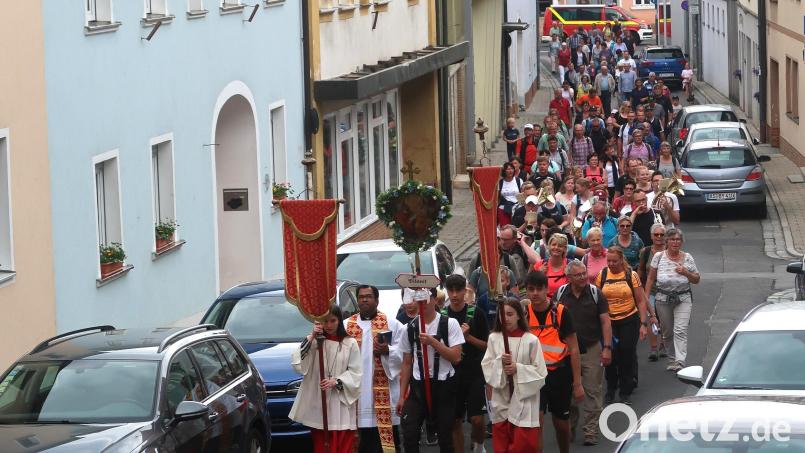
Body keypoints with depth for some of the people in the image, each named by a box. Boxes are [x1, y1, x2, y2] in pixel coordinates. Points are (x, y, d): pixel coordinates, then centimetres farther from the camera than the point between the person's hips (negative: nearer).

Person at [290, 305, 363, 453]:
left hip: (340, 403, -1)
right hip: (318, 403, 2)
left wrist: (336, 381, -15)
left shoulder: (350, 343, 2)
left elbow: (355, 372, 0)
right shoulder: (314, 342, 5)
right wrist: (311, 337, -13)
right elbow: (298, 364, -8)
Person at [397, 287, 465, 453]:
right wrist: (402, 396, 7)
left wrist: (433, 342, -21)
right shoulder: (410, 328, 6)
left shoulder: (449, 324, -4)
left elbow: (456, 357, -11)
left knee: (445, 435, 6)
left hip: (444, 386, -2)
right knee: (409, 434, -9)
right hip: (418, 386, 2)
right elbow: (407, 364, 11)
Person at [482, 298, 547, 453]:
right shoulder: (493, 338, 4)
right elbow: (486, 368, 3)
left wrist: (518, 369, -16)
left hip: (523, 401, -3)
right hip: (501, 401, 3)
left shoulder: (531, 340, -6)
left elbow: (540, 373, -6)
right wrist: (500, 362, -15)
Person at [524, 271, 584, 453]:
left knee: (562, 424, 12)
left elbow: (573, 349, -8)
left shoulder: (561, 312, -11)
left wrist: (577, 383, -9)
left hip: (560, 373, -1)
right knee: (535, 422, -13)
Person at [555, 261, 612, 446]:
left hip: (592, 349, -2)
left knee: (592, 392, -1)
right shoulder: (560, 294, 0)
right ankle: (569, 427, 24)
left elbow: (605, 321, -5)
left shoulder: (595, 293, -5)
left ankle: (591, 431, 4)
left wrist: (607, 348, -12)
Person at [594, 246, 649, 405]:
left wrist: (643, 323, -8)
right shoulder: (602, 275, 1)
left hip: (629, 320, -1)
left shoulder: (631, 275, -4)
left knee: (627, 356, 3)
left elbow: (641, 301, -2)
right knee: (610, 357, 1)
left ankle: (626, 393, 15)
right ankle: (610, 390, 19)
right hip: (608, 321, 1)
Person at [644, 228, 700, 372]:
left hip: (683, 298, -2)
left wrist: (686, 272, -12)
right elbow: (651, 278, 7)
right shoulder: (659, 257, 1)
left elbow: (696, 280, 7)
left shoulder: (687, 258, 2)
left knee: (680, 331, -15)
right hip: (663, 299, 2)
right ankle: (672, 360, 25)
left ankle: (680, 363, -23)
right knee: (667, 332, 10)